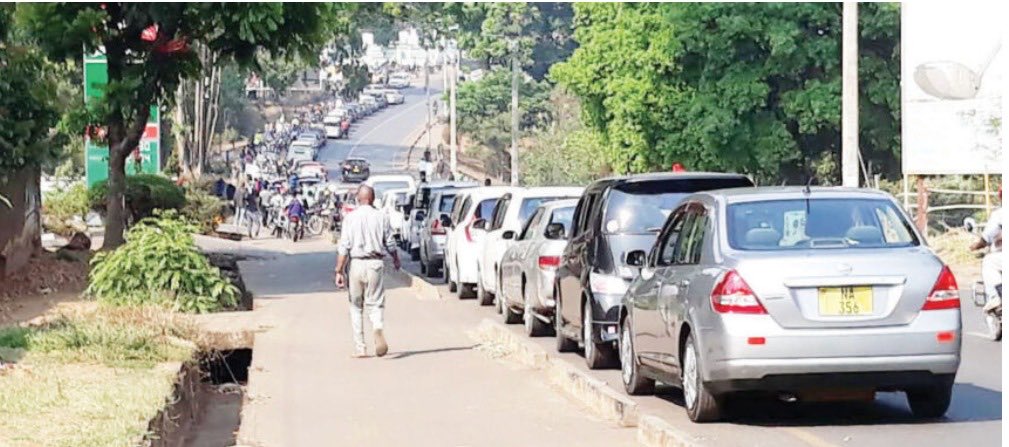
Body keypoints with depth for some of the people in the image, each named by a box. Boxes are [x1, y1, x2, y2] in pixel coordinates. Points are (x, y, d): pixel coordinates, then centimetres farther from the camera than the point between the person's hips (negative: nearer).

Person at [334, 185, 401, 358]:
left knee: (356, 306, 12)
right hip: (376, 263, 0)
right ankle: (378, 328, -28)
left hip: (357, 264, 0)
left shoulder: (350, 218, -3)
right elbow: (390, 244, 9)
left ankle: (360, 348, 11)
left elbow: (343, 247, -8)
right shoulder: (381, 217, 1)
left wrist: (339, 271, -6)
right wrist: (396, 260, 28)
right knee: (375, 303, 4)